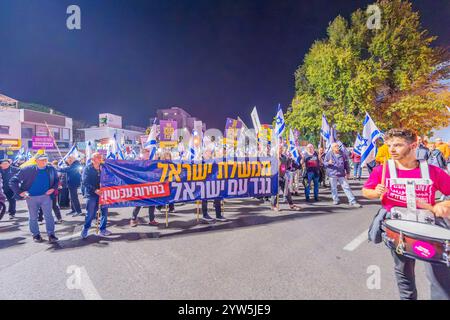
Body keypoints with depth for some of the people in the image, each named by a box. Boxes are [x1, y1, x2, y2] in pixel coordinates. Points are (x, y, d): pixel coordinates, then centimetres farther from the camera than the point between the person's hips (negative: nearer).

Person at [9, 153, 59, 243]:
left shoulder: (51, 169, -1)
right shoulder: (28, 169, -8)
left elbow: (56, 180, 14)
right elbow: (13, 181, -3)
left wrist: (53, 188, -3)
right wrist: (19, 192, -10)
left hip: (46, 196, 1)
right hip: (31, 197, 0)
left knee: (48, 215, -3)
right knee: (33, 217, 11)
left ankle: (51, 234, 4)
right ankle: (36, 234, 27)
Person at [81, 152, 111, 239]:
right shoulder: (88, 168, -3)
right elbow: (85, 182, -10)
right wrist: (95, 190, -20)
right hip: (92, 194, -3)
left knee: (105, 212, 6)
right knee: (91, 214, 2)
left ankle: (103, 230, 21)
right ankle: (85, 230, 24)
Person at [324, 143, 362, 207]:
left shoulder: (342, 154, 4)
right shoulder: (329, 154, -3)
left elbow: (346, 163, 12)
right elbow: (324, 163, -1)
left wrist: (348, 172, 11)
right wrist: (329, 163, -23)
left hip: (341, 174, 2)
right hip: (332, 174, -1)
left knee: (346, 187, 1)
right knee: (334, 188, 7)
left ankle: (352, 201, 6)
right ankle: (335, 200, 26)